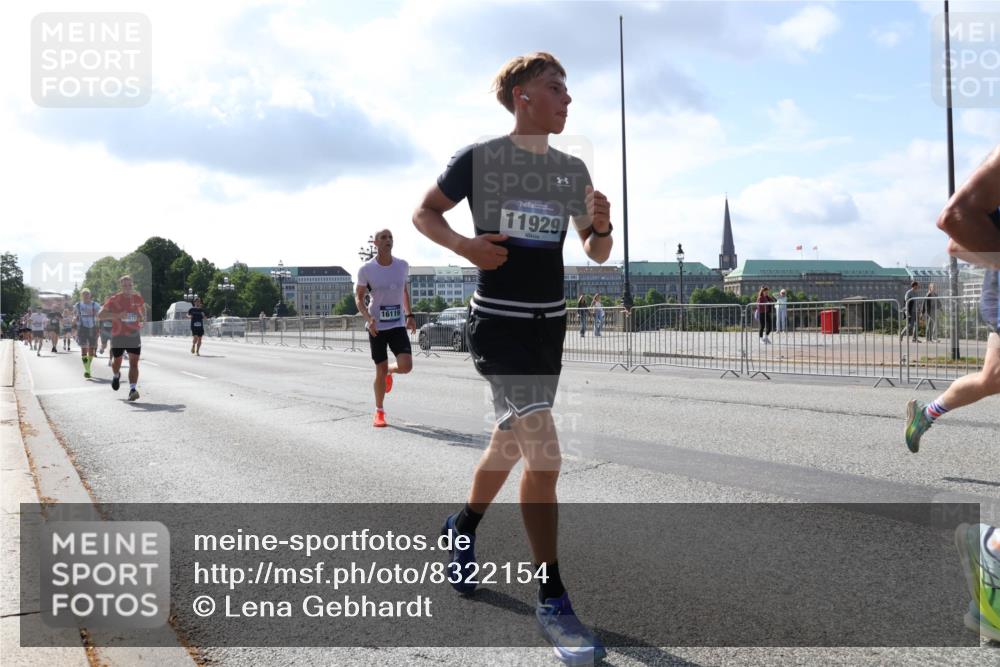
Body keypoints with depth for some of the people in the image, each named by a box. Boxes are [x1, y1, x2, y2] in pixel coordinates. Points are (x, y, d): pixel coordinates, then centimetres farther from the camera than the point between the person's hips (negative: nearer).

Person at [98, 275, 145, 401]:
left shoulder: (138, 298, 4)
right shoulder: (114, 299, -7)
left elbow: (142, 307, 26)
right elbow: (100, 315, -12)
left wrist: (142, 317, 4)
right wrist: (117, 315, -26)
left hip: (134, 335, 1)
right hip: (118, 336, -1)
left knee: (134, 363, -11)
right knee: (117, 362, 15)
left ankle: (132, 389, -17)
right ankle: (116, 376, 49)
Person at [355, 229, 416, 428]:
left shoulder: (402, 266, 0)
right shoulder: (366, 269, -8)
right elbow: (359, 298, -2)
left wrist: (409, 315, 9)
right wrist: (368, 319, -18)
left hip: (398, 324, 2)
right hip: (377, 326, -2)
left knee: (406, 366, -13)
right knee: (380, 370, 2)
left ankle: (389, 371, 25)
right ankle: (379, 412, 21)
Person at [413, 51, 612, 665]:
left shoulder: (573, 170, 9)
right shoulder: (478, 159, -5)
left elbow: (598, 254, 11)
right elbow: (424, 212, 4)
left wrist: (601, 226, -12)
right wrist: (464, 245, -14)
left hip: (550, 323, 6)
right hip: (499, 322, -6)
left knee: (510, 442, 18)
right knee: (545, 456, -16)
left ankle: (464, 528, 45)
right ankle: (553, 600, -5)